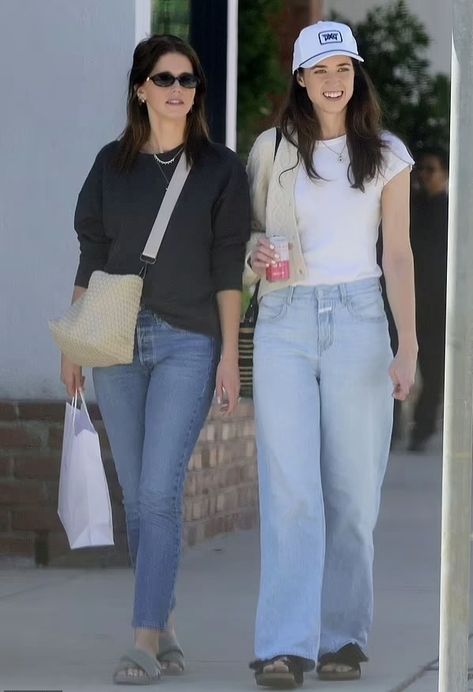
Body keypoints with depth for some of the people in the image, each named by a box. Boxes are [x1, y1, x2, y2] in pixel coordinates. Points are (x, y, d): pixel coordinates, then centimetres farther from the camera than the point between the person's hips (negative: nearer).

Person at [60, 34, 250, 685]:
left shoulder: (220, 167, 2)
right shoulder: (113, 163, 9)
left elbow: (228, 268, 1)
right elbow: (91, 257, 12)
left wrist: (230, 355, -4)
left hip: (188, 344, -3)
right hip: (117, 340, 3)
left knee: (160, 492, -12)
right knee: (137, 496, 5)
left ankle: (145, 642, -13)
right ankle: (165, 624, 16)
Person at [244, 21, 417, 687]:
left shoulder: (385, 156, 8)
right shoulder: (272, 150, 9)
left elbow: (398, 254, 6)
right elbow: (249, 232, 19)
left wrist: (408, 344, -3)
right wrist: (255, 251, -6)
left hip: (357, 318, 0)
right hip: (285, 320, 0)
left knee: (352, 489, 1)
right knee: (290, 488, -10)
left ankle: (342, 637, 10)